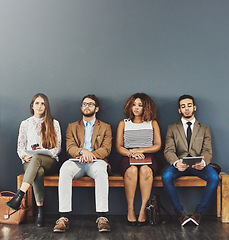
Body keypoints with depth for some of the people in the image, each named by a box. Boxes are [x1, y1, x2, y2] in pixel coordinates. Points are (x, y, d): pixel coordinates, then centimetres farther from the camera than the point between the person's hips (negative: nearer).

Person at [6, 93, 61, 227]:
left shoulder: (54, 124, 10)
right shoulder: (25, 124, 15)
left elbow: (58, 148, 5)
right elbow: (20, 147, 11)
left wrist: (44, 151, -14)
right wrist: (24, 156, -11)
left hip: (50, 162, -1)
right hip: (30, 162, 1)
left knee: (37, 158, -38)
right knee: (38, 172, -37)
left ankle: (19, 196, -44)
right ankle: (40, 210, -37)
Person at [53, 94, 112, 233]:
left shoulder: (105, 127, 19)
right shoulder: (72, 127, 23)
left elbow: (106, 149, 5)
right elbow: (69, 147, 7)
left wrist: (91, 154, -16)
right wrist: (82, 151, -17)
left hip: (96, 161, -1)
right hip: (77, 161, 1)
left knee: (101, 171, -38)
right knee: (65, 170, -34)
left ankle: (102, 217, -38)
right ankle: (64, 218, -35)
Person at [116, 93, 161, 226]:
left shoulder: (152, 123, 17)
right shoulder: (123, 124, 18)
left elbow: (158, 145, 8)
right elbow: (119, 147, 10)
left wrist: (139, 150, -7)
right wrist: (131, 153, -11)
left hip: (148, 157, 0)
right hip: (128, 157, 0)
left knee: (145, 170, -36)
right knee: (131, 170, -35)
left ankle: (143, 209, -30)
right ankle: (130, 209, -28)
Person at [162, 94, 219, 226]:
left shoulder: (204, 128, 17)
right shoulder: (172, 128, 15)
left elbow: (208, 151, 4)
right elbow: (169, 150, 1)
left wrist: (203, 162, -22)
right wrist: (176, 162, -23)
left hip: (198, 164, 1)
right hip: (179, 164, 0)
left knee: (214, 177, -31)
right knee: (166, 177, -33)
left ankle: (199, 211, -14)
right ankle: (180, 212, -17)